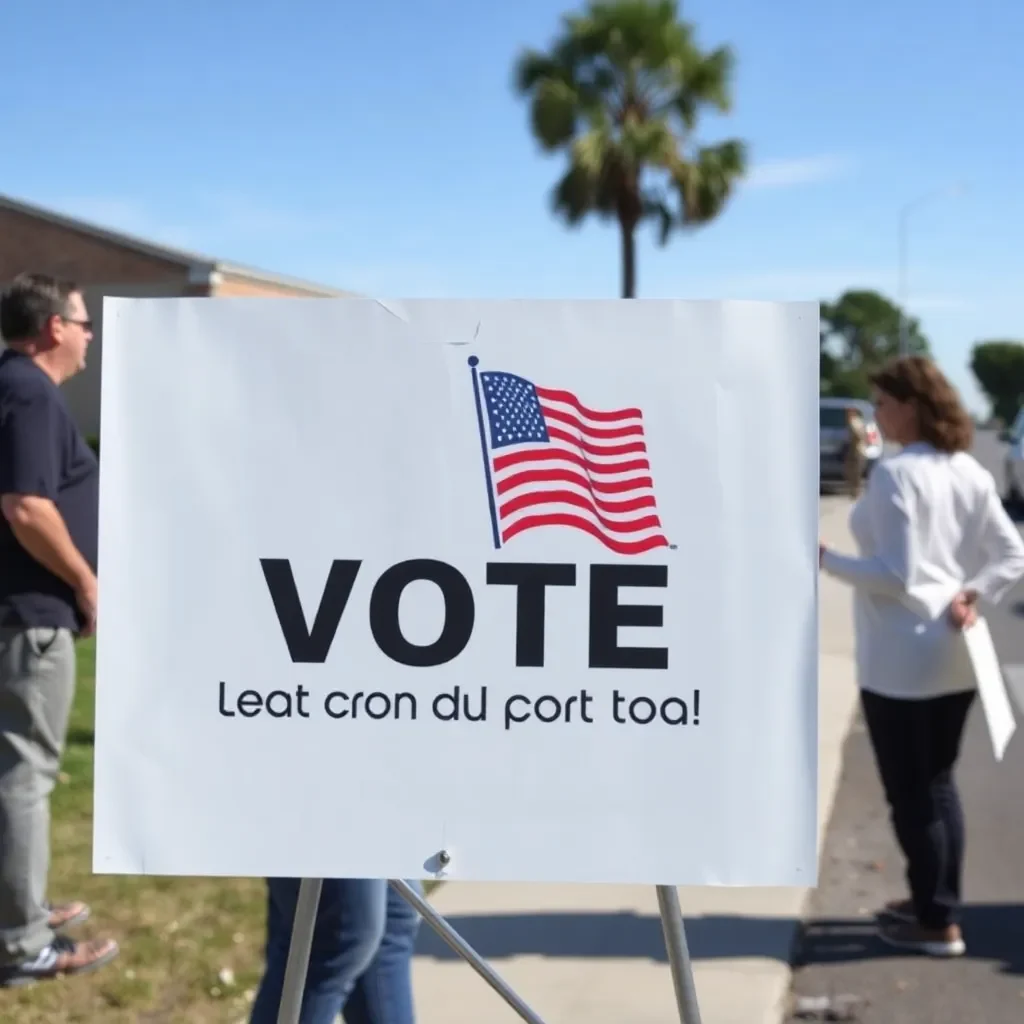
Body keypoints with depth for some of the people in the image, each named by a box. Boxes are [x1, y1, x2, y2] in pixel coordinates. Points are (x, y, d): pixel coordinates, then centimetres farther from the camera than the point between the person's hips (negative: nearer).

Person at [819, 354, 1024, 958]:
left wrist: (827, 560, -12)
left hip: (903, 659, -8)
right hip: (954, 653, 8)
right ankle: (936, 902, 32)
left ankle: (938, 924, 14)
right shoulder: (970, 472, 7)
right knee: (937, 782, 20)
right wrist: (973, 599, -1)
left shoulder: (895, 474, -18)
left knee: (911, 793, 5)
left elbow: (897, 574, -22)